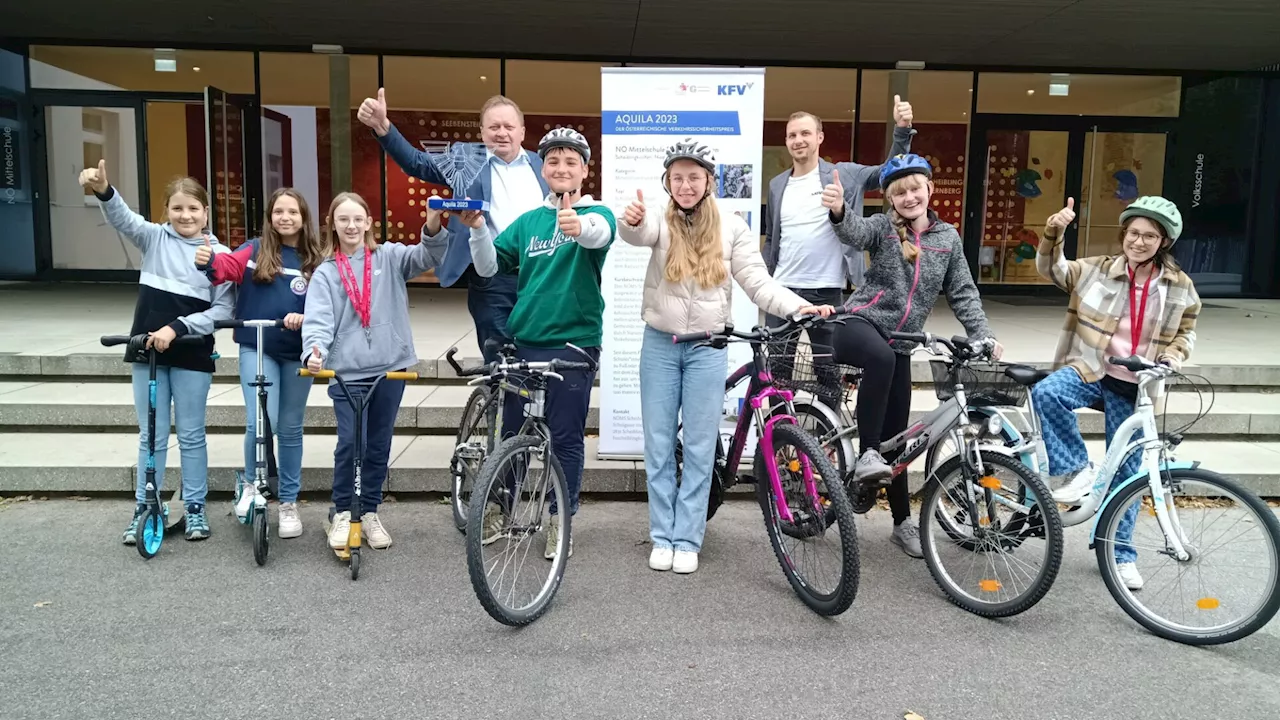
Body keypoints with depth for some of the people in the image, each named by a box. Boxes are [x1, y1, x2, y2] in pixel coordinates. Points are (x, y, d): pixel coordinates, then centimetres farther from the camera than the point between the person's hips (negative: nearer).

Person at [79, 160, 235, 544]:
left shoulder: (219, 254, -2)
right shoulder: (154, 238, 2)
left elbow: (223, 309, -7)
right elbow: (123, 218, -18)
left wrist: (177, 327, -16)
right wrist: (103, 191, -38)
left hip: (192, 354, -1)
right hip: (148, 351, 1)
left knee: (191, 435, 8)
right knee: (151, 435, 9)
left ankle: (195, 508, 19)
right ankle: (143, 509, 20)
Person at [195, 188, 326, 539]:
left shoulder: (316, 262, -1)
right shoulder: (255, 251, 1)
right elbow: (227, 266, -15)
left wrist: (304, 318, -23)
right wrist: (208, 261, -37)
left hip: (297, 353, 1)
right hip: (257, 348, -1)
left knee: (290, 429, 11)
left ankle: (289, 503, 25)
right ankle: (251, 484, 16)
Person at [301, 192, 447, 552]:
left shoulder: (389, 257, 6)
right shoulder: (326, 273, 5)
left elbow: (428, 256, -8)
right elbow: (318, 318, -7)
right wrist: (315, 350, -27)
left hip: (390, 367, 1)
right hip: (346, 371, -1)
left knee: (379, 446, 11)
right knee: (349, 444, -7)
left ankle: (370, 512, 27)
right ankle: (342, 513, 14)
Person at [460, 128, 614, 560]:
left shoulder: (596, 214, 0)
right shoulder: (529, 221, 12)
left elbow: (601, 233, -26)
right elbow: (489, 267, 5)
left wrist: (578, 226, -49)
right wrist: (478, 228, -14)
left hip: (574, 343, -3)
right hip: (524, 342, 4)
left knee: (566, 436, 5)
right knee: (512, 430, 13)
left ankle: (561, 520, 20)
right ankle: (496, 508, 31)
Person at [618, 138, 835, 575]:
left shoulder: (731, 228, 0)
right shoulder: (660, 223, -2)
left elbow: (758, 282, -5)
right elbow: (638, 233, -26)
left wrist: (800, 307, -22)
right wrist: (631, 222, -51)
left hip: (708, 349, 0)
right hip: (660, 346, 0)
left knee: (700, 448, 5)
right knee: (658, 446, 7)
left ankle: (687, 540, 16)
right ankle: (661, 537, 19)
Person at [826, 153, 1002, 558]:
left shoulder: (948, 237, 9)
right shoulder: (883, 226, -2)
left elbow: (963, 293, 9)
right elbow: (855, 232, -25)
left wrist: (982, 336, -4)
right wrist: (839, 210, -47)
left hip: (900, 342, 4)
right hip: (860, 323, -4)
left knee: (897, 434, 7)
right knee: (881, 357, -41)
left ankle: (903, 521, 21)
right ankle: (866, 455, -30)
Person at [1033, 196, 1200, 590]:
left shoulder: (1180, 287, 3)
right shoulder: (1097, 270, -1)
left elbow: (1186, 332, 16)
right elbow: (1052, 269, -10)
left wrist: (1173, 356, -5)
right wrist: (1054, 232, -27)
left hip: (1133, 386, 1)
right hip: (1090, 370, -1)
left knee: (1126, 471, 7)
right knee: (1045, 392, -36)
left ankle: (1121, 552, 24)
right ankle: (1078, 470, -18)